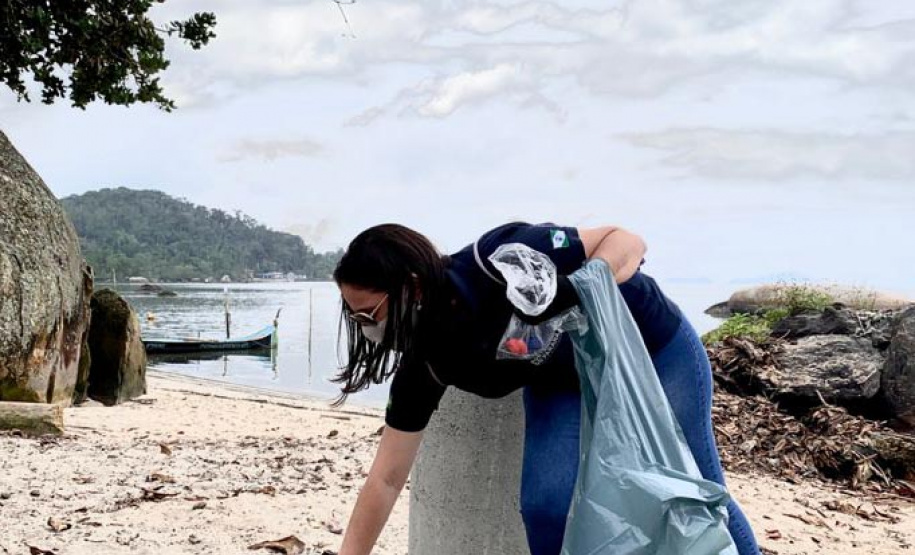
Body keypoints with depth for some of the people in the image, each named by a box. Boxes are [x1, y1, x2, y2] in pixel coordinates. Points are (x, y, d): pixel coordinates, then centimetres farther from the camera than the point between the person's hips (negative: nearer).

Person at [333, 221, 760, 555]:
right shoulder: (425, 359, -18)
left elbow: (627, 242, -26)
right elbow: (387, 479, -11)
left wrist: (576, 295, -44)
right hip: (564, 385, 4)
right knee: (546, 508, -15)